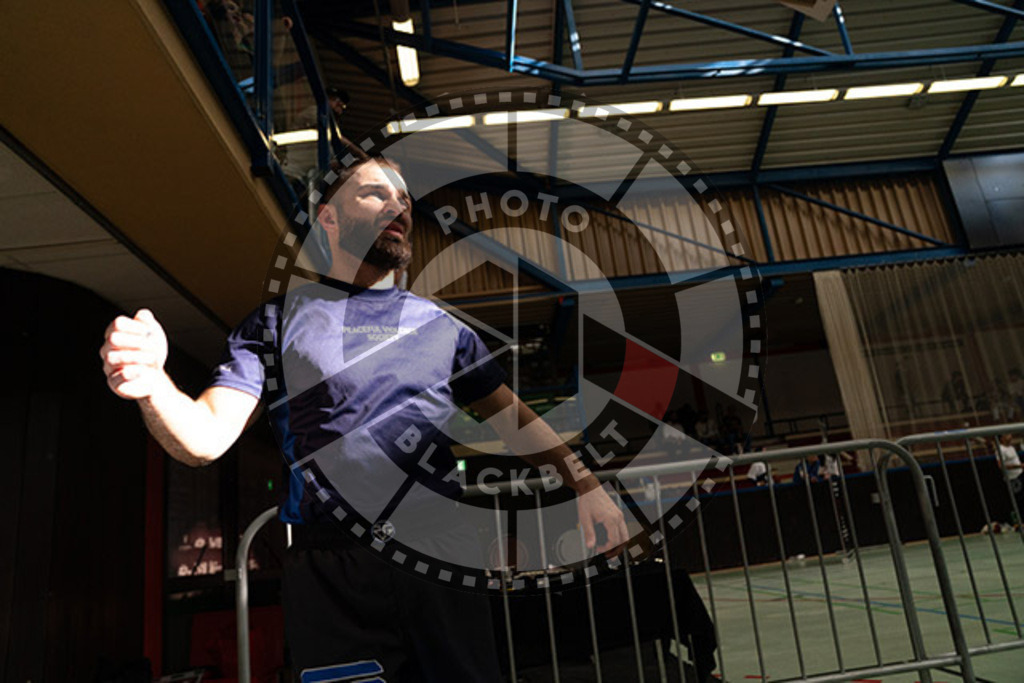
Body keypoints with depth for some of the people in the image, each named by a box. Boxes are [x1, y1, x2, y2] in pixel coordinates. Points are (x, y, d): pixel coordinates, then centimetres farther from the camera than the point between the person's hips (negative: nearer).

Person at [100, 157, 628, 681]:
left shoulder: (440, 324, 12)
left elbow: (512, 417, 11)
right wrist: (151, 384, -27)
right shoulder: (281, 318, 4)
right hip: (334, 568, -2)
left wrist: (586, 484, -2)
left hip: (443, 554, 3)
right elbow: (206, 437, -5)